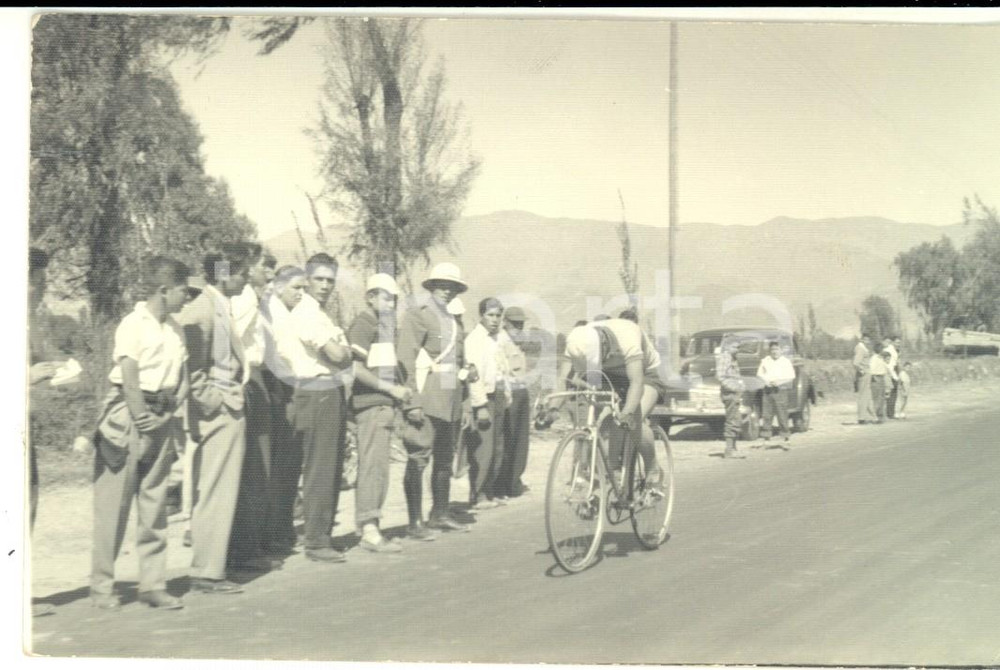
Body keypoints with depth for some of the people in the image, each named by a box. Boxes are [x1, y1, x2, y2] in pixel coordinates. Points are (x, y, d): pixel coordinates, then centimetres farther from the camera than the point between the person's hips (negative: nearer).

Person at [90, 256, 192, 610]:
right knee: (113, 504, 0)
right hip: (128, 418, -6)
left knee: (154, 506, 7)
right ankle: (101, 586, 9)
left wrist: (166, 415, -2)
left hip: (160, 420, 7)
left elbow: (183, 381, 11)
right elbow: (129, 378, -14)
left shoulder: (175, 329, 12)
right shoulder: (133, 324, -9)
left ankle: (152, 584, 12)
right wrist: (142, 419, -13)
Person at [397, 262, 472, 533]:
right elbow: (406, 358, -12)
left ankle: (441, 513, 23)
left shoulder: (454, 319, 19)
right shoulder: (418, 314, -5)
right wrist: (413, 402, -19)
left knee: (445, 458, 13)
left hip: (451, 401, 8)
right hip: (426, 399, -8)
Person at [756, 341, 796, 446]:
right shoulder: (765, 361, 11)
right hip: (768, 390, 3)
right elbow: (759, 373, 15)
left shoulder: (786, 361, 2)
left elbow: (791, 376, -1)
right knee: (767, 414, 2)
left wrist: (779, 382, -15)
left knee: (782, 414, -6)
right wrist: (765, 381, -5)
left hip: (780, 390, -3)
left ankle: (785, 436, 1)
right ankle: (766, 437, 7)